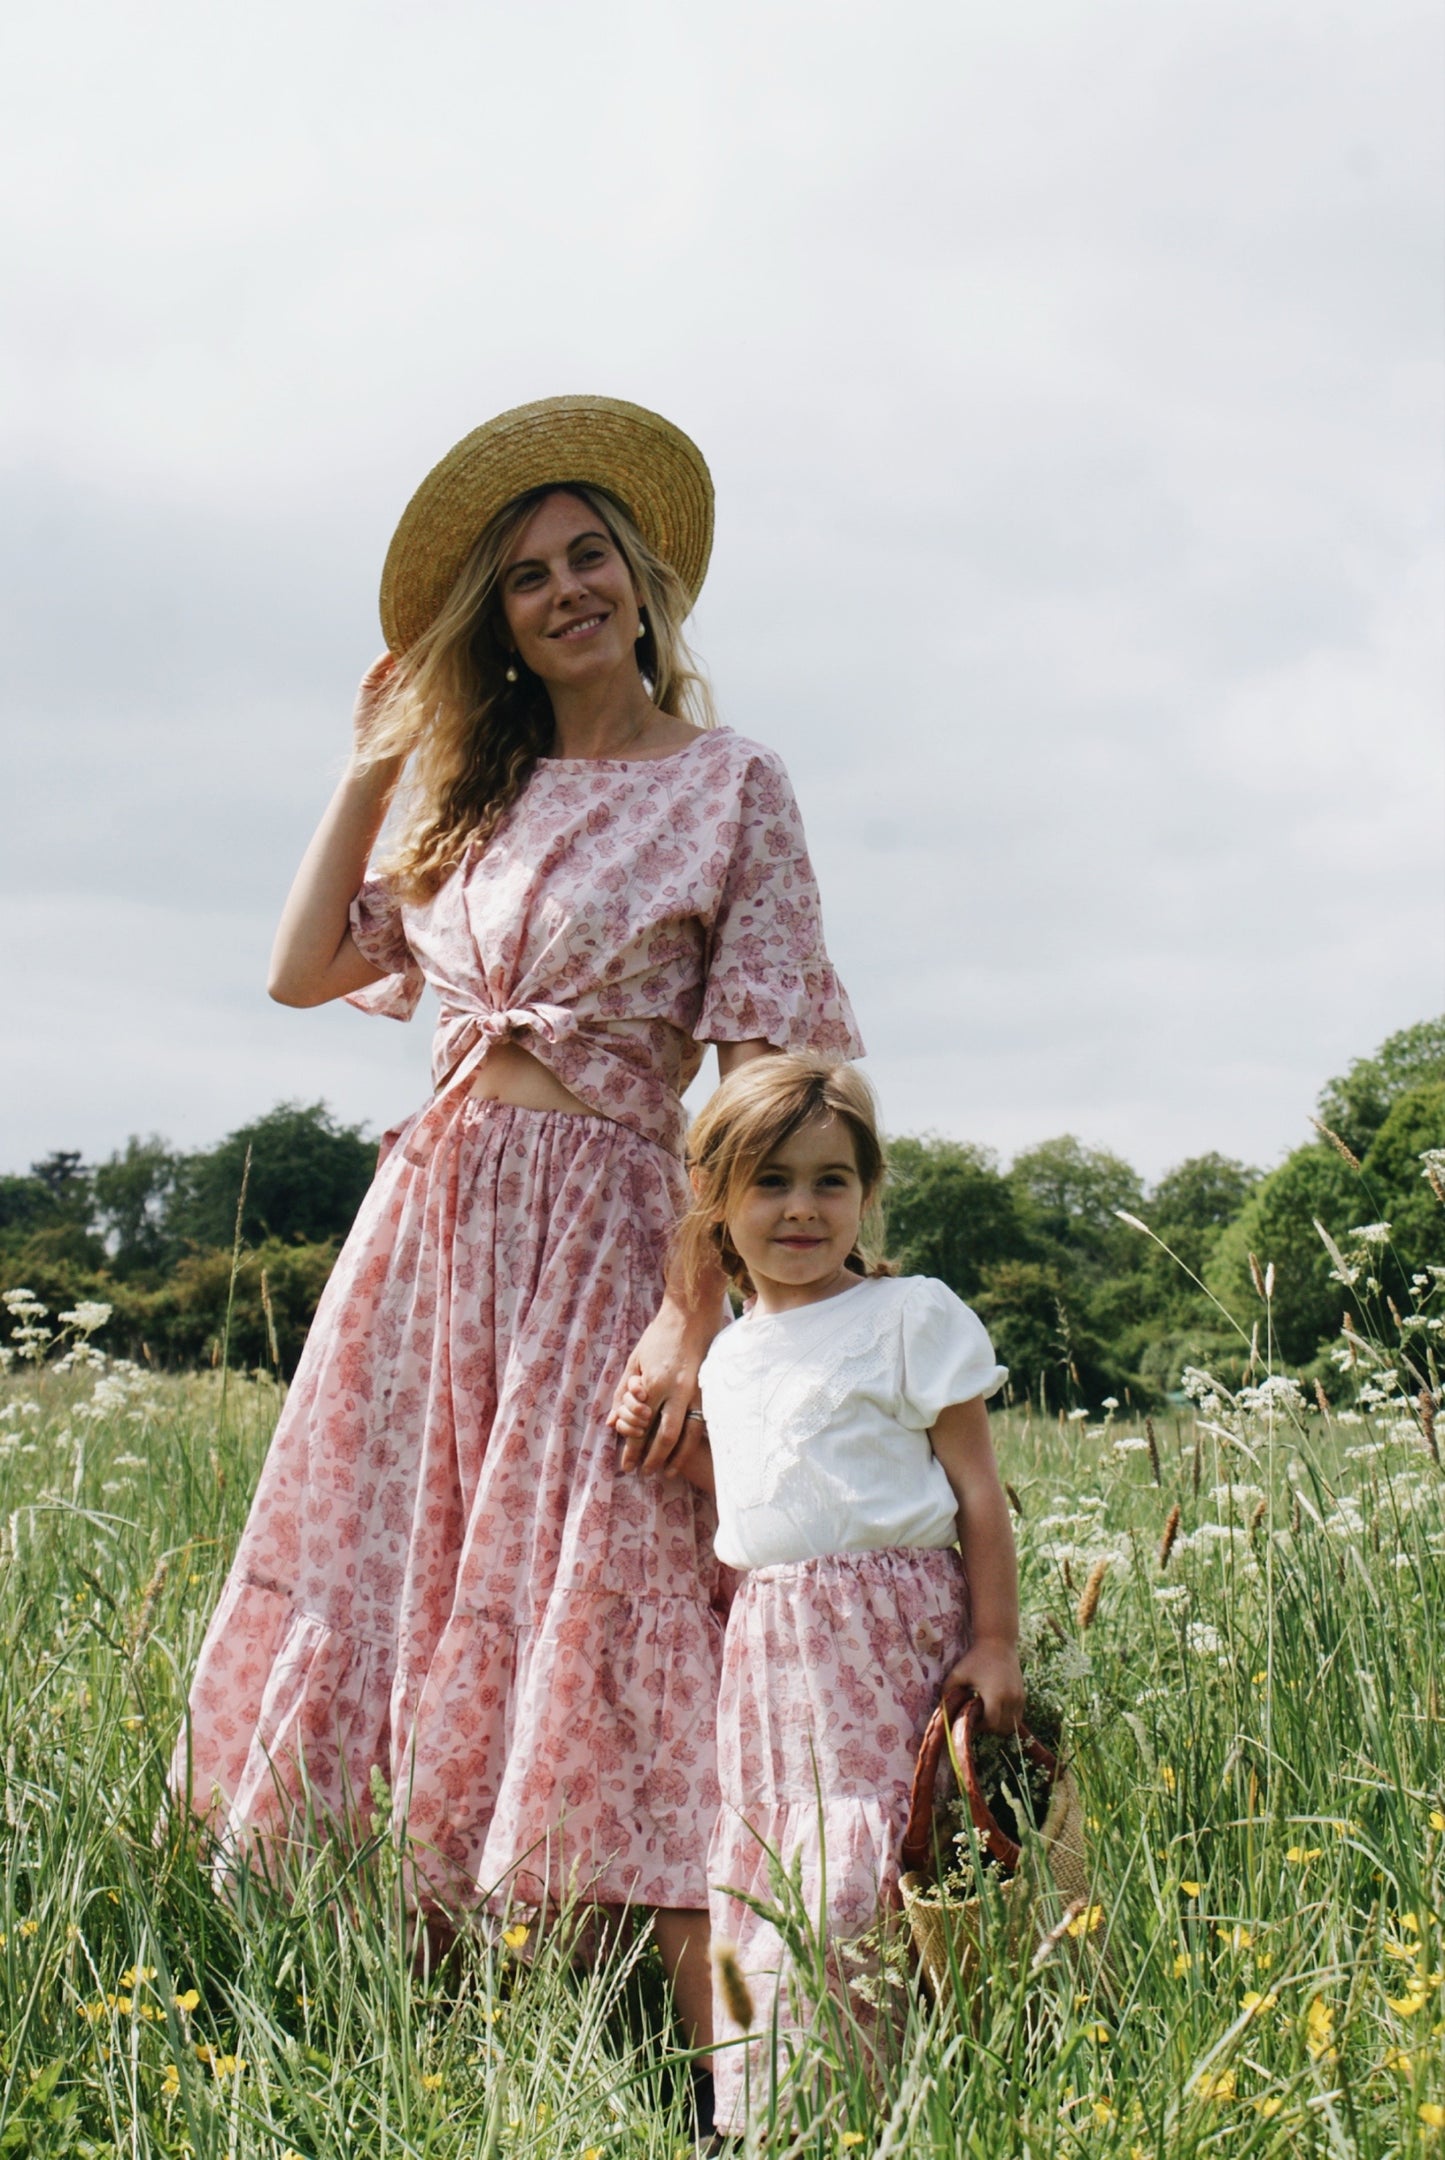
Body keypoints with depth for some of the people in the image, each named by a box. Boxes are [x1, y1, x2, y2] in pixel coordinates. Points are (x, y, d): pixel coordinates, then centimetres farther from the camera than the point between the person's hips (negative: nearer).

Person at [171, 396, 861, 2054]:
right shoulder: (478, 796, 14)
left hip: (599, 1230, -5)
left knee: (603, 1637, -10)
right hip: (433, 1213, 6)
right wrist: (371, 768, 10)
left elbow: (766, 1080, -7)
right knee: (401, 1605, 3)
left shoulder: (728, 785, -1)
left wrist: (696, 1310, -15)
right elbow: (304, 971, 12)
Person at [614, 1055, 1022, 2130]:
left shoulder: (913, 1316, -3)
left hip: (888, 1634, -6)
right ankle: (758, 2111, 12)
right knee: (755, 1884, 5)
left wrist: (995, 1642, -8)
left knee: (848, 1892, -12)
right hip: (768, 1638, 6)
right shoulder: (732, 1351, 16)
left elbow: (977, 1489, -4)